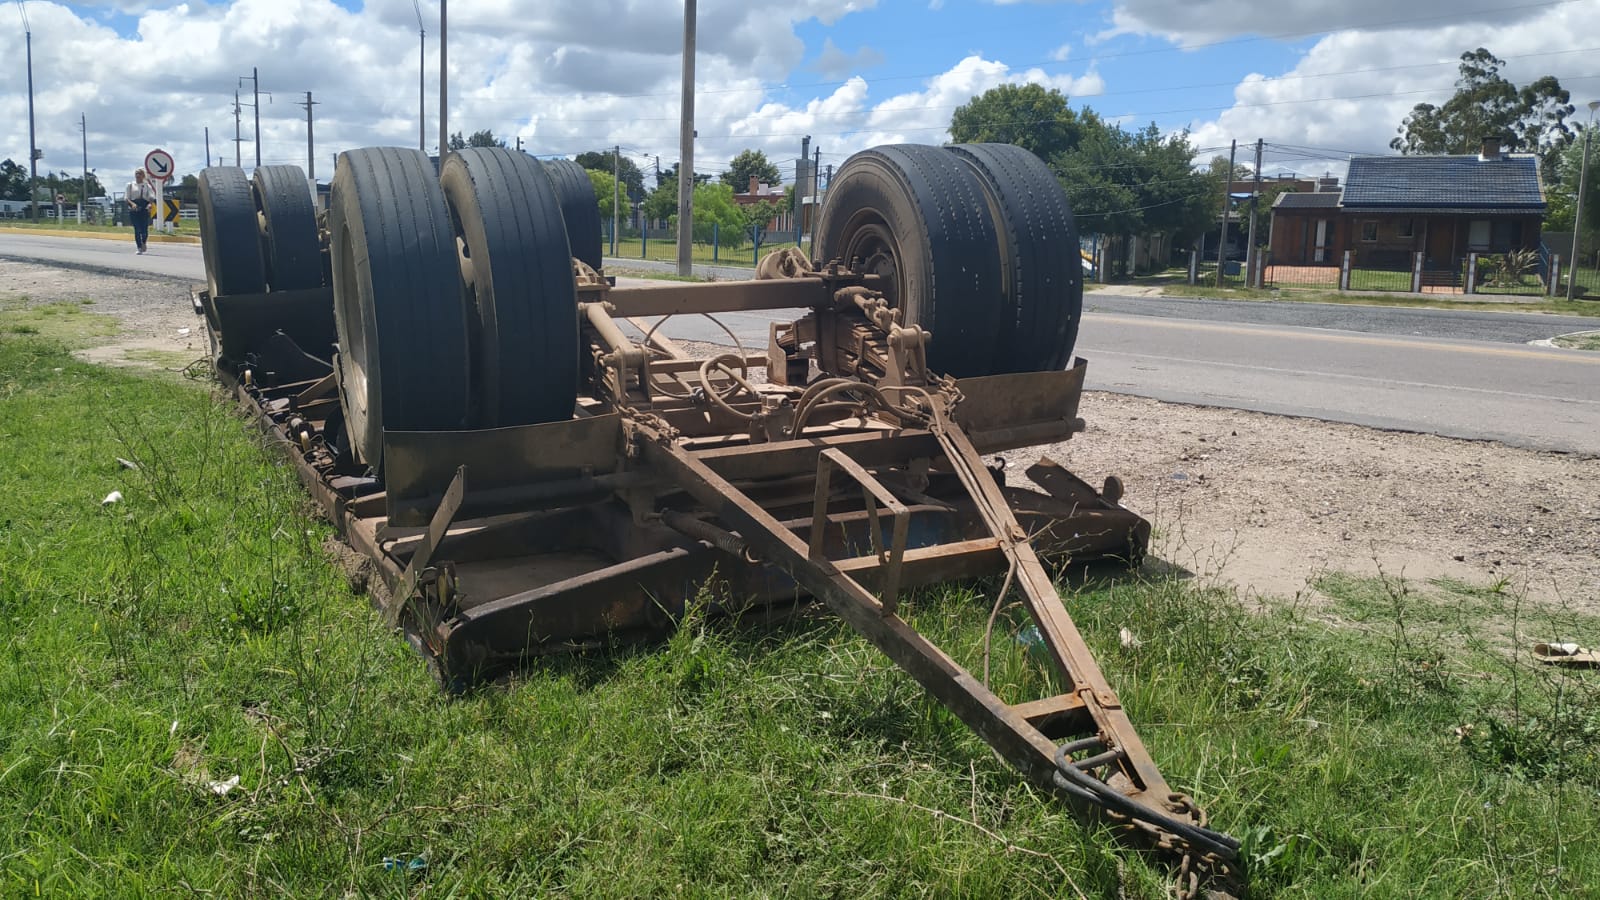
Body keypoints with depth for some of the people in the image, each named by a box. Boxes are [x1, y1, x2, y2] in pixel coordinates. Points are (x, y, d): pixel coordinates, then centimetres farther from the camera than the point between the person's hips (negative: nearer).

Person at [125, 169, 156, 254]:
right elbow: (126, 197, 5)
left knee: (144, 228, -4)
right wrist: (132, 203, -15)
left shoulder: (147, 185, 8)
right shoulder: (130, 185, 9)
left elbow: (152, 197, -1)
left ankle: (144, 243, 26)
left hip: (144, 208, 0)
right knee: (137, 229, -6)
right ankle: (139, 248, -1)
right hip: (134, 209, 0)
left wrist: (151, 204, -23)